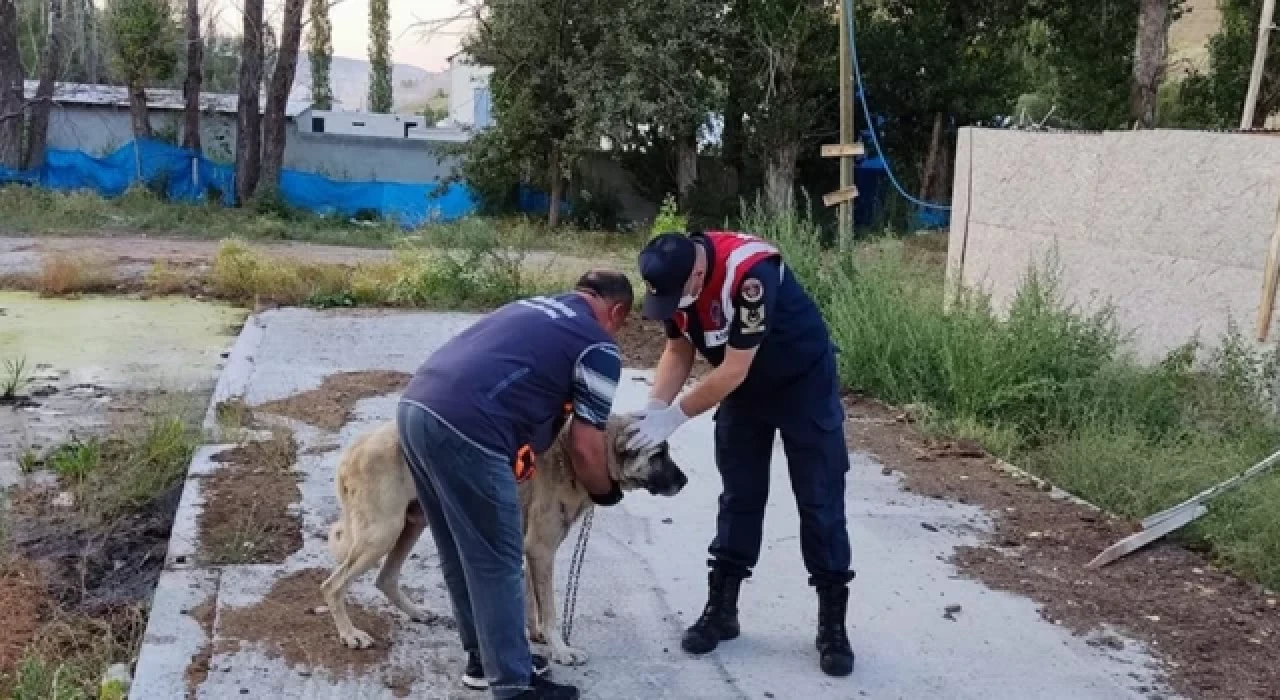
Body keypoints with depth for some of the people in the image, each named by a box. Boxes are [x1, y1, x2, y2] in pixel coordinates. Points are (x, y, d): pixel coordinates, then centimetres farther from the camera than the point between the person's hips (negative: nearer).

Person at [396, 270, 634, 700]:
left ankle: (485, 656, 33)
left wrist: (516, 445, 31)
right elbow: (584, 449, 4)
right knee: (497, 563, 4)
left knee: (461, 553, 20)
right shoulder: (598, 347, 5)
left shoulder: (533, 307, 28)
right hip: (463, 431, -9)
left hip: (415, 407, 9)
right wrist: (606, 492, 22)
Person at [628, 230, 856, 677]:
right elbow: (678, 350, -3)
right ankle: (721, 610, 19)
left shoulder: (749, 272, -37)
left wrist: (673, 417, -27)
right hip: (744, 387, 6)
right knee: (739, 496, 10)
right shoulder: (674, 275, -15)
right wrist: (652, 410, -18)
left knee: (819, 502, -1)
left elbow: (733, 370, -32)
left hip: (804, 382, -6)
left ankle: (833, 624, 8)